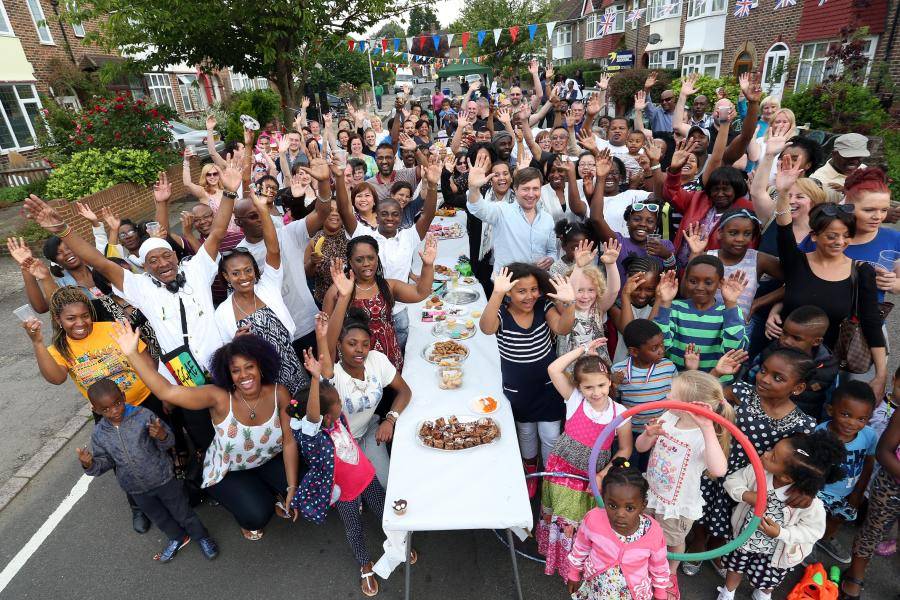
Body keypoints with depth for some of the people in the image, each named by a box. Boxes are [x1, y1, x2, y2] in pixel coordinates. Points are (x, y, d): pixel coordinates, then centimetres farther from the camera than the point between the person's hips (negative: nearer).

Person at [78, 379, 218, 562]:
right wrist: (89, 464, -17)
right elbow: (105, 462, 4)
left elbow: (169, 442, -15)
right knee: (159, 517, 25)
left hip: (163, 478, -4)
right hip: (136, 489, 4)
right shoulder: (99, 433, -8)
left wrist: (162, 435, -38)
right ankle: (177, 538, 50)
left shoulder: (143, 415, -21)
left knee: (181, 511, 13)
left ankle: (201, 536, 37)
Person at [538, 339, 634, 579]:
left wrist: (604, 474, -12)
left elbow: (625, 449, -1)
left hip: (592, 477, 0)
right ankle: (560, 562, 44)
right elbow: (553, 370, -26)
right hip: (562, 470, 0)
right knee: (565, 522, 17)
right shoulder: (574, 399, -14)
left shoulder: (620, 413, -12)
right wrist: (583, 349, -22)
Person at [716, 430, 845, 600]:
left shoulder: (809, 502, -37)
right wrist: (746, 495, -35)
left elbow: (815, 530, -22)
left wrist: (781, 533, -34)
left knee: (768, 580, 30)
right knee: (736, 567, 28)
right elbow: (732, 481, -16)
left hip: (775, 552, -1)